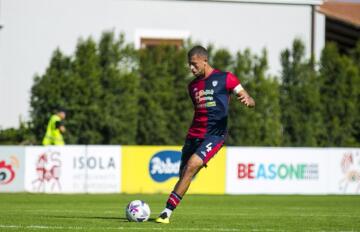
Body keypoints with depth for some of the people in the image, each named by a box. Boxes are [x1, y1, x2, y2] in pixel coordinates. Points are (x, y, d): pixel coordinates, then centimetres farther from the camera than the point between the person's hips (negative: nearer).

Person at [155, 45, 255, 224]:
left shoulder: (225, 78, 1)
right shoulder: (193, 86, 18)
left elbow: (251, 102, -1)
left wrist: (247, 100, -24)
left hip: (214, 135, -6)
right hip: (194, 135, 6)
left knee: (191, 166, -23)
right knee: (183, 176, 2)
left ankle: (167, 211, -26)